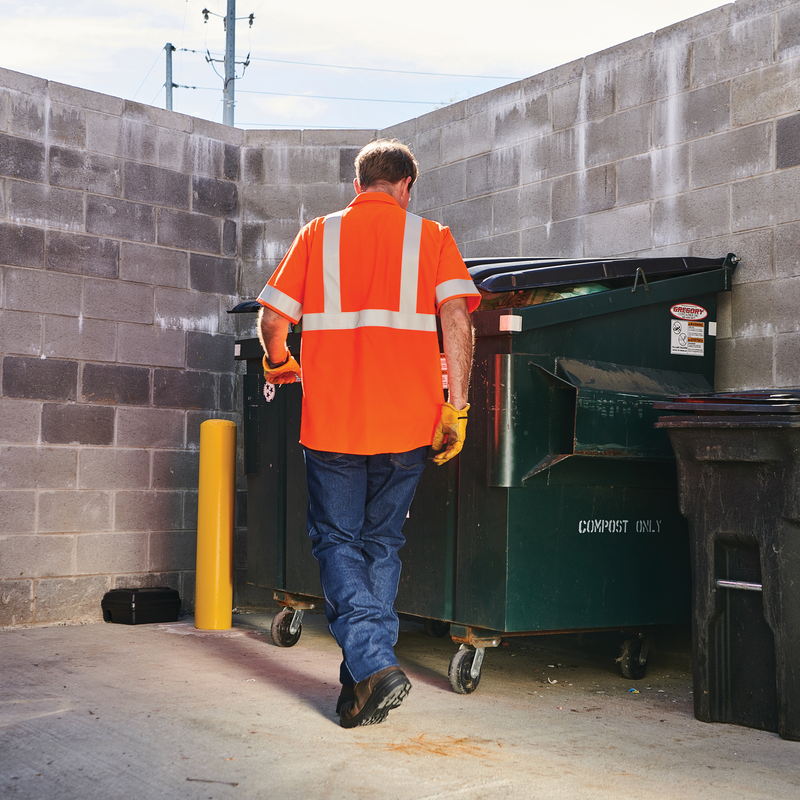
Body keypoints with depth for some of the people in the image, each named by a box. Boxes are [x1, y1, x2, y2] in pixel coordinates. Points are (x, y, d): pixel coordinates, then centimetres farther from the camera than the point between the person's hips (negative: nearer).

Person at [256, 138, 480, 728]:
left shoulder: (320, 234, 8)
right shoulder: (431, 238, 7)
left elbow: (272, 317, 4)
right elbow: (455, 316, -7)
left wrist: (278, 362, 25)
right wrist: (455, 407, -4)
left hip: (332, 416, -1)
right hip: (406, 420, 1)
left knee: (337, 541, 10)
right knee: (382, 544, 15)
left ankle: (372, 664, -8)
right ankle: (366, 678, 18)